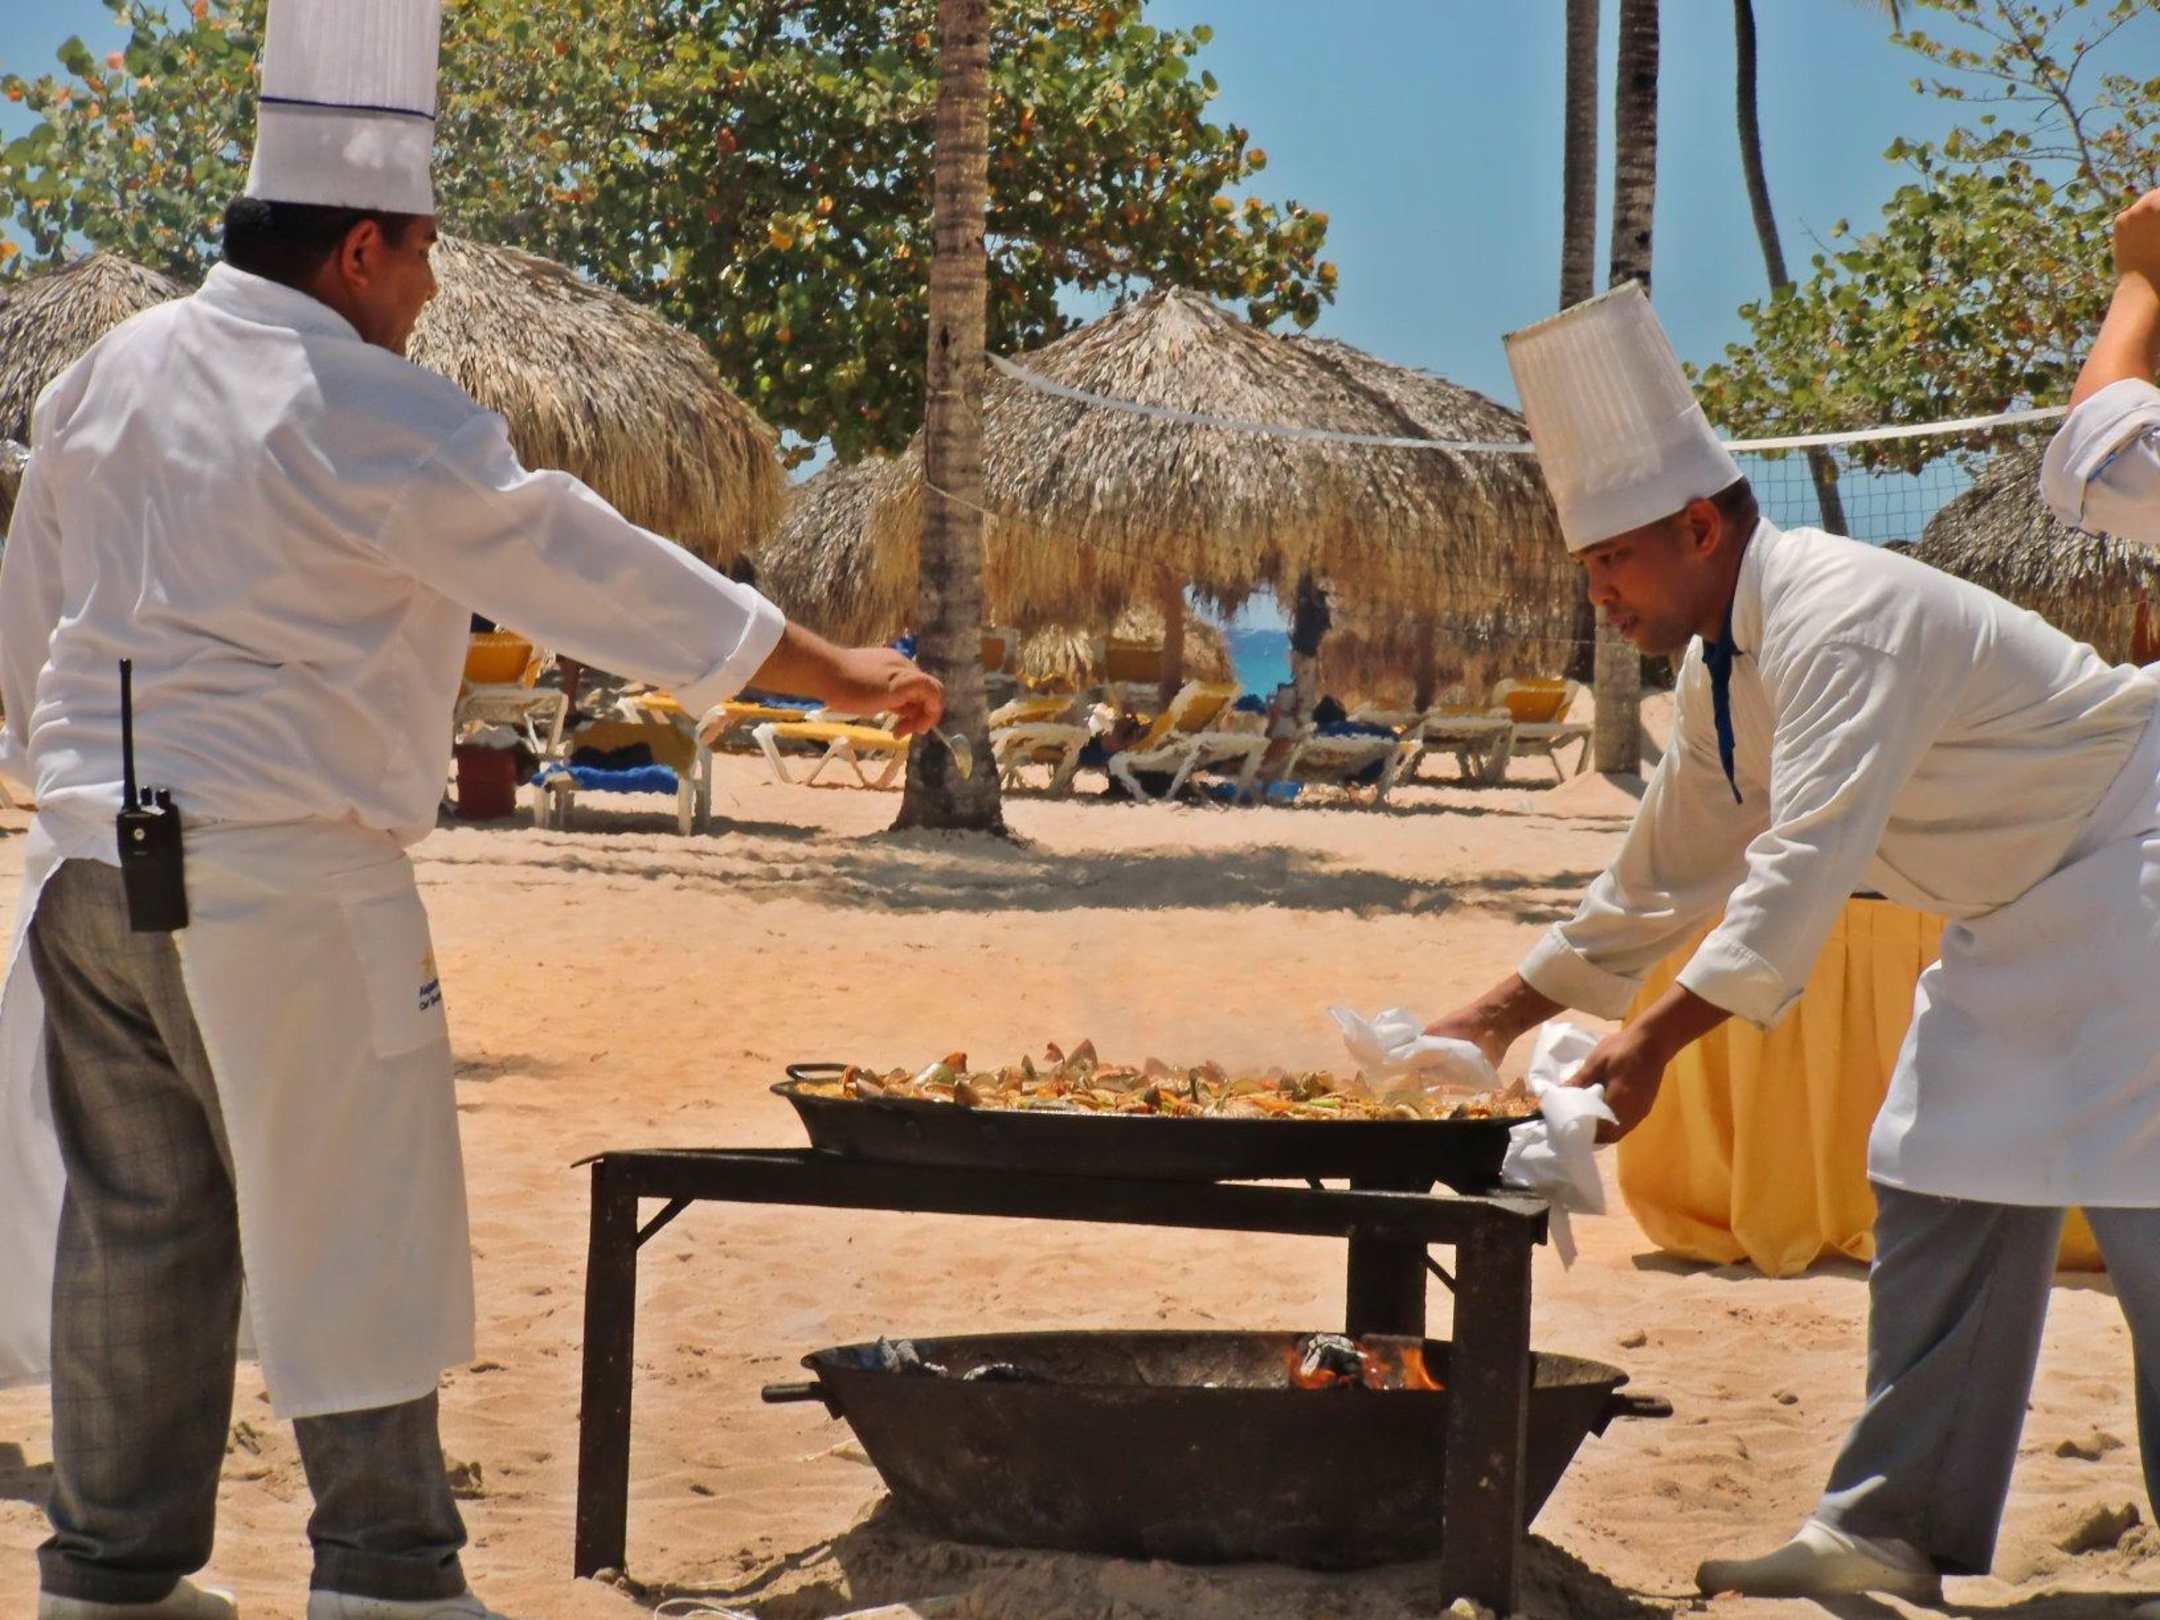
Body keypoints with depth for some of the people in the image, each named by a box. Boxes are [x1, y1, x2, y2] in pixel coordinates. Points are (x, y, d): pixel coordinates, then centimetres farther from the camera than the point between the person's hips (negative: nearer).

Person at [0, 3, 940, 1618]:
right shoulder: (371, 419, -13)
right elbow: (592, 571, -10)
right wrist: (835, 671, -3)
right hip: (283, 883, -7)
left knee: (133, 1233, 13)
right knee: (355, 1240, 3)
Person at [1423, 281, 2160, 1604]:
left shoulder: (1843, 623, -27)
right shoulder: (1723, 672, 5)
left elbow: (1806, 864, -34)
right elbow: (1665, 874, 16)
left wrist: (1655, 1042, -36)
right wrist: (1502, 1017, 14)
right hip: (2023, 921, 10)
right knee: (1947, 1193, 6)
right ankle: (1896, 1527, 9)